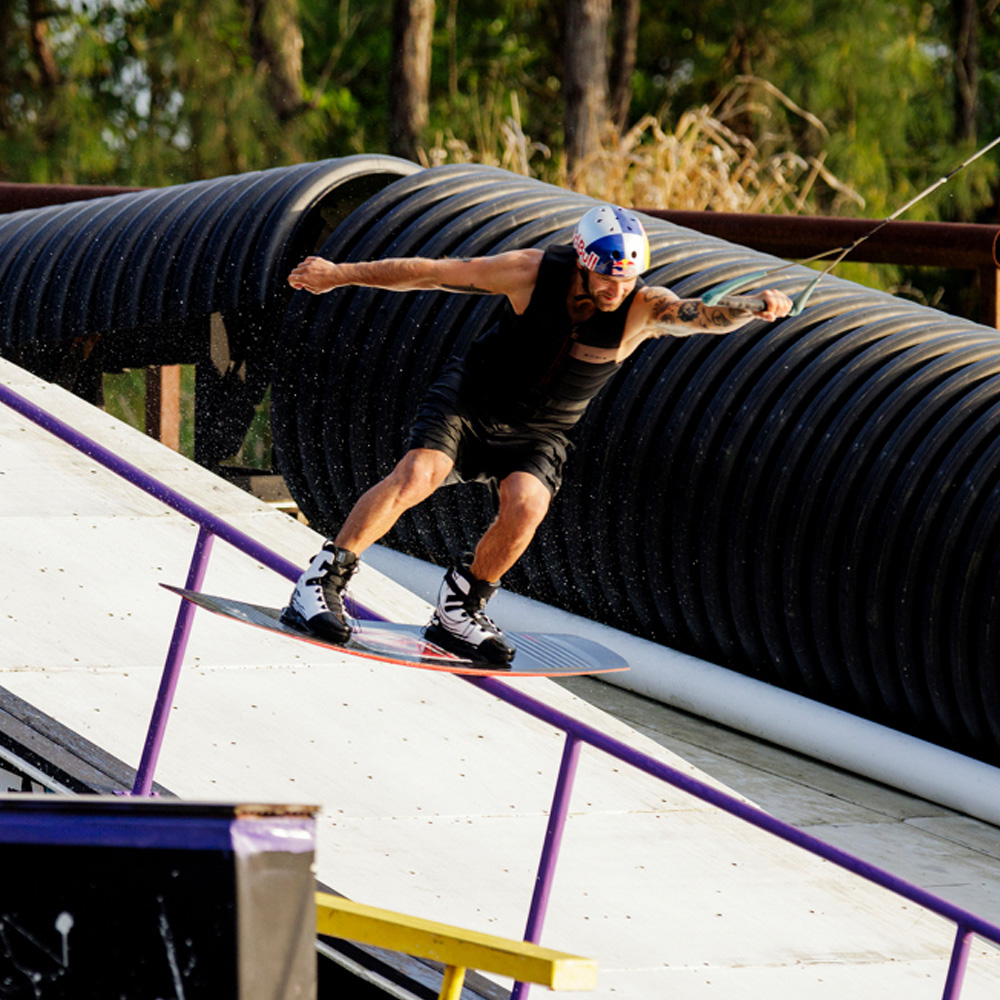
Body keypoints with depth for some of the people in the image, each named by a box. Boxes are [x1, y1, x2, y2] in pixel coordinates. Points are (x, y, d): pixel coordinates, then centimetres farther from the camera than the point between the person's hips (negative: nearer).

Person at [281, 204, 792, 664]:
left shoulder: (644, 308, -22)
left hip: (537, 435, 1)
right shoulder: (533, 273, -23)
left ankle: (458, 613, -4)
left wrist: (753, 306, -64)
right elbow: (430, 273, -13)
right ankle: (321, 582, -15)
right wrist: (339, 275, -5)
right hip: (470, 398, -1)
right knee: (418, 475, -27)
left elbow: (701, 314, -41)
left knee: (526, 506, -27)